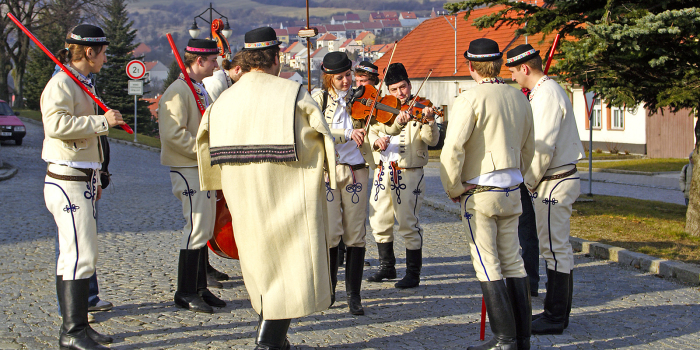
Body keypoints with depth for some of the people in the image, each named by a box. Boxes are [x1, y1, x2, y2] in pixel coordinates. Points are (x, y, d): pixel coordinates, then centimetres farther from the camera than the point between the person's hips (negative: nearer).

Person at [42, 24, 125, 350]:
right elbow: (57, 124, -29)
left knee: (72, 256, 12)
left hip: (81, 182, 10)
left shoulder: (81, 84, 20)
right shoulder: (61, 84, -12)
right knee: (81, 256, -12)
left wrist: (94, 181, 26)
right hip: (68, 183, -10)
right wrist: (102, 121, -24)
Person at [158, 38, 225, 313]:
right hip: (188, 170, -10)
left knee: (205, 229, 12)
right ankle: (185, 293, -1)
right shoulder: (178, 91, -14)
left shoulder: (201, 90, 17)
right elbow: (174, 134, -23)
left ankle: (199, 288, 19)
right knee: (197, 228, -9)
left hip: (204, 168, 10)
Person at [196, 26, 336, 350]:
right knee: (293, 265, 0)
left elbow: (205, 143, 12)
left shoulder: (224, 99, 7)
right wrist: (339, 172, 9)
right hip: (287, 197, -6)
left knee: (262, 265, 18)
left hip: (243, 201, 6)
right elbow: (323, 138, -7)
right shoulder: (293, 93, -9)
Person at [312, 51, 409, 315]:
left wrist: (397, 124, -25)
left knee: (355, 234, 2)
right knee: (330, 232, -2)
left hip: (356, 172, 1)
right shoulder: (320, 100, 3)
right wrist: (347, 134, -25)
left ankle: (354, 294, 10)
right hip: (327, 171, -1)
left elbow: (378, 127, -5)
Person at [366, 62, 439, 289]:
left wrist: (429, 122, -36)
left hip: (408, 174, -6)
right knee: (379, 221, 14)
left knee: (408, 224, -5)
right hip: (384, 172, 6)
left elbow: (431, 140, -16)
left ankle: (413, 274, 6)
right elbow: (370, 132, 10)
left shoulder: (419, 109, -4)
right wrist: (376, 140, -13)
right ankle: (387, 267, 30)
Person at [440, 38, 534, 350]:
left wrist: (453, 189, -8)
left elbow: (452, 149, -20)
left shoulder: (471, 99, -13)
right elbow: (527, 149, 18)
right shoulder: (518, 98, 9)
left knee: (487, 265, -2)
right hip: (511, 191, 7)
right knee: (512, 261, 11)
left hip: (479, 192, -7)